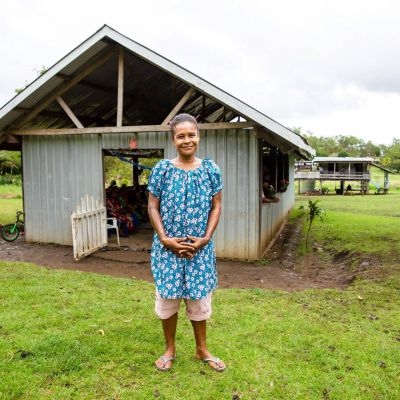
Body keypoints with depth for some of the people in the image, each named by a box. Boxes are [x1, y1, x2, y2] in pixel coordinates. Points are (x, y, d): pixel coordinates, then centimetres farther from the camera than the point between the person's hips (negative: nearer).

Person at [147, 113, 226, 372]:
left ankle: (202, 349, 34)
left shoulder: (211, 169, -2)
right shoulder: (162, 169, -5)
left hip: (201, 246, 1)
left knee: (199, 296, 13)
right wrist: (164, 238, -12)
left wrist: (205, 238, -10)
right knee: (167, 296, 11)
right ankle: (170, 349, 33)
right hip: (168, 246, 0)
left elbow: (216, 206, 1)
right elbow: (153, 206, -2)